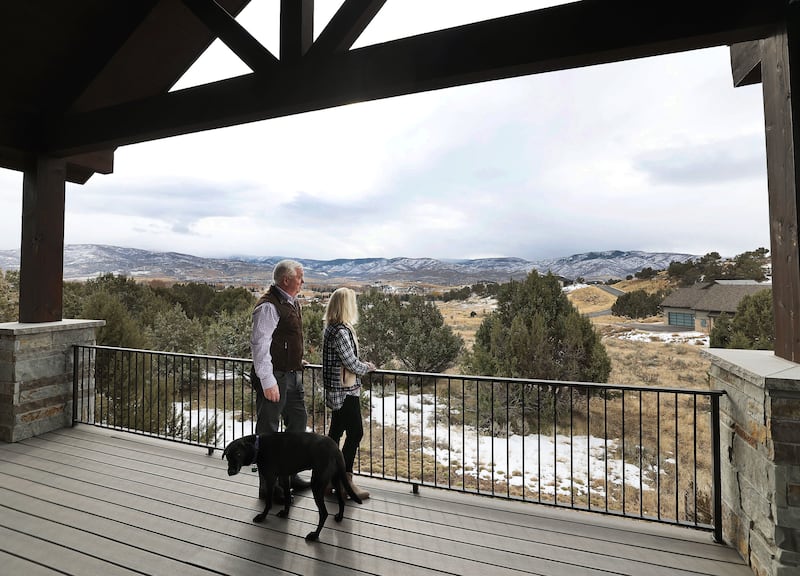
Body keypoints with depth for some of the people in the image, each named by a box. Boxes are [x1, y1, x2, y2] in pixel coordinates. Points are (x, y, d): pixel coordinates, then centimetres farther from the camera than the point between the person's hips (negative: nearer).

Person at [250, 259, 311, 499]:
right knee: (268, 431, 4)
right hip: (275, 378, -10)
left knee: (298, 420, 19)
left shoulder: (292, 303, 11)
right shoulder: (269, 306, -19)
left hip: (292, 375, 10)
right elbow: (259, 344, -22)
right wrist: (268, 381, -23)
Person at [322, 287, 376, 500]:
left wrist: (362, 365, 9)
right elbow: (352, 363, -19)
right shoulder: (341, 331, -22)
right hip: (345, 390, -10)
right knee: (355, 433, -1)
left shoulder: (331, 328, 8)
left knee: (336, 431, 18)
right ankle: (345, 480, 10)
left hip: (338, 390, 10)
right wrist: (368, 367, -1)